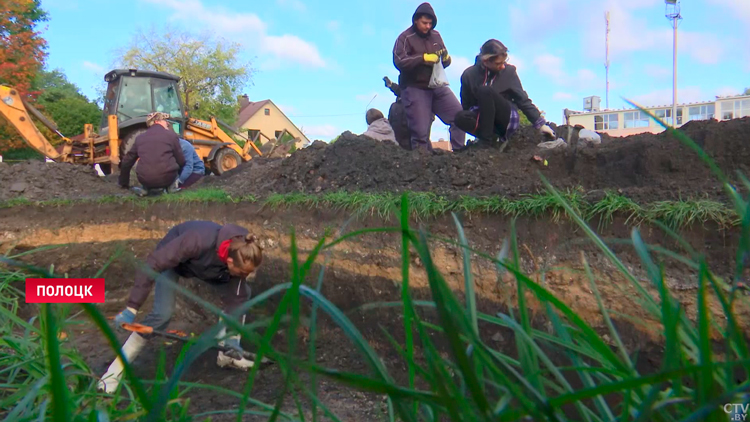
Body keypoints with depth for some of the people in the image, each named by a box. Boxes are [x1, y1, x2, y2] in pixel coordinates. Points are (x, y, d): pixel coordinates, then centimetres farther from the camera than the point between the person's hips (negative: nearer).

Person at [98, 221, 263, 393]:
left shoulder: (240, 254, -29)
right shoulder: (199, 241, -45)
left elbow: (234, 299, -19)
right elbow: (152, 264, -40)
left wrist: (232, 337, -20)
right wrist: (132, 308, -40)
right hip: (172, 259, -5)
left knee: (242, 293, -7)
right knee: (163, 314, -21)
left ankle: (227, 353, 7)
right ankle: (114, 373, -7)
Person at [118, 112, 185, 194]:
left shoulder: (140, 137, 13)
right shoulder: (171, 135, 2)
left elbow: (127, 161, 20)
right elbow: (181, 161, 6)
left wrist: (123, 183, 33)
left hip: (145, 180, 3)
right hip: (166, 178, -3)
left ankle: (147, 188, 13)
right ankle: (169, 186, 8)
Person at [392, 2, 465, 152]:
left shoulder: (435, 35, 12)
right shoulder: (405, 38, -3)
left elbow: (445, 60, 19)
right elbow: (399, 61, -18)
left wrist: (445, 58, -5)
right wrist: (423, 58, -23)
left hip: (437, 86, 5)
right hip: (414, 89, -5)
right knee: (421, 131, -7)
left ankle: (459, 152, 6)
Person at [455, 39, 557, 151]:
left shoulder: (508, 71, -4)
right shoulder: (469, 74, -3)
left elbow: (523, 100, -1)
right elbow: (466, 105, 5)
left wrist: (541, 124, -6)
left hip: (508, 120, -2)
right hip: (484, 121, 2)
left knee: (484, 90, -28)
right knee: (460, 117, -31)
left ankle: (487, 139, -24)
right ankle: (498, 138, -20)